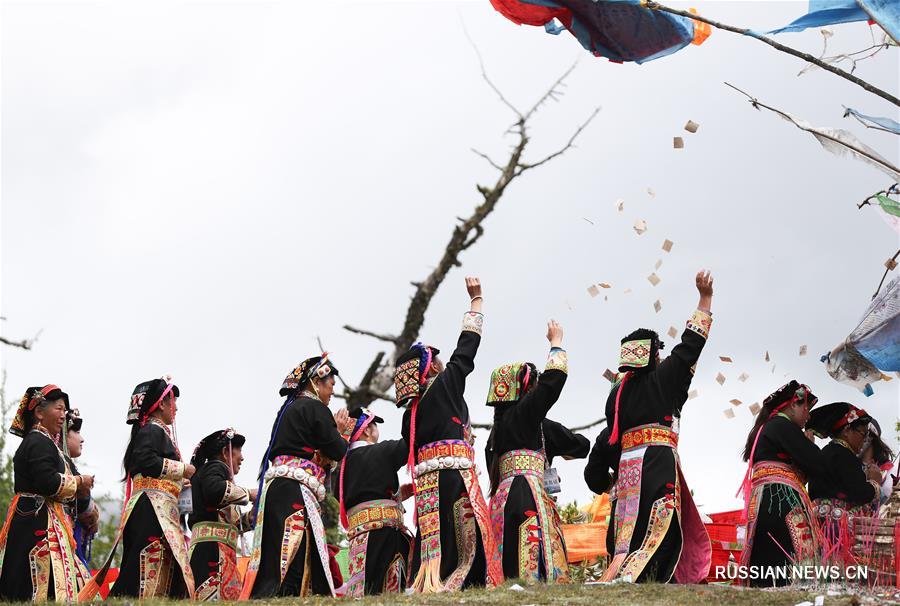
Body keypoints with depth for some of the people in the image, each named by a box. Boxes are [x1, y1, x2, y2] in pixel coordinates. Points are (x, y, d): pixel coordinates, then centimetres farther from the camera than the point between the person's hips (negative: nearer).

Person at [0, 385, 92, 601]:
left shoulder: (37, 441, 22)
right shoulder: (40, 443, -11)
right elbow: (47, 482, -23)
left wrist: (74, 490, 12)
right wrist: (78, 482, -8)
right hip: (38, 524, -11)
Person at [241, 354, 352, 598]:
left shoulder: (289, 408, 23)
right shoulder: (315, 408, -4)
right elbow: (338, 451, -4)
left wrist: (333, 429, 20)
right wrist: (339, 430, 16)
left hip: (276, 486, 9)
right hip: (296, 490, -9)